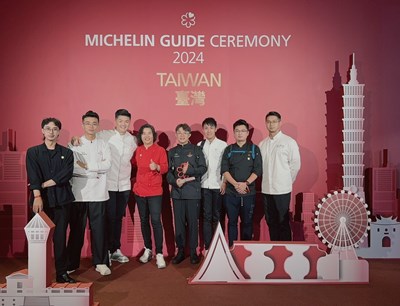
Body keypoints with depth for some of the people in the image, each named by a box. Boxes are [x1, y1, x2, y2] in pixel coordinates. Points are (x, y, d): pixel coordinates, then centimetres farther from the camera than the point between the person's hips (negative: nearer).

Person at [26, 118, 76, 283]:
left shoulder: (66, 153, 10)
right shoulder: (33, 152, 7)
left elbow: (67, 174, -5)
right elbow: (33, 176, -6)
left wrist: (44, 184, -11)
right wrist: (37, 196, -20)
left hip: (62, 199, 1)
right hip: (42, 200, -1)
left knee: (60, 237, 2)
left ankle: (62, 273, 11)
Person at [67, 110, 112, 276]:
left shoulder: (103, 144, 10)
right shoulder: (75, 144, 4)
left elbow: (107, 164, -5)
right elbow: (73, 167, -7)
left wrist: (86, 165, -11)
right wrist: (95, 172, -10)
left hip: (98, 194, 1)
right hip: (79, 193, -1)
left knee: (98, 228, 5)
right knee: (76, 229, 5)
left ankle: (100, 262, 15)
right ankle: (72, 263, 18)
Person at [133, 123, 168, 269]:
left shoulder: (160, 150, -3)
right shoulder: (138, 150, 7)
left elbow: (165, 167, -8)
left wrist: (157, 167, -27)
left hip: (155, 191, -4)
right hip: (140, 190, 4)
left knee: (156, 221, -9)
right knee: (144, 221, 11)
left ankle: (159, 254, -3)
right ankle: (148, 250, 25)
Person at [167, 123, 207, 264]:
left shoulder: (196, 150, 5)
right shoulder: (172, 152, 13)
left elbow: (203, 168, -1)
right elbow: (168, 171, 6)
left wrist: (189, 170, -16)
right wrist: (175, 181, -12)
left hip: (193, 191, -2)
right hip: (177, 191, 3)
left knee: (193, 221, 1)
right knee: (179, 221, 6)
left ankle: (193, 251, 12)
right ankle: (180, 250, 16)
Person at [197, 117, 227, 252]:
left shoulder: (223, 145, 1)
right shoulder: (199, 145, 8)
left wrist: (224, 182, -8)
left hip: (218, 185, -2)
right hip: (204, 185, 2)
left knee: (217, 216, 4)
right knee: (206, 216, 5)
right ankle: (207, 247, 11)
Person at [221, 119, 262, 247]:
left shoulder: (254, 149, 5)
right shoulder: (228, 149, 8)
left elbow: (258, 170, -2)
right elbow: (224, 170, 0)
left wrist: (246, 183, -15)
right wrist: (236, 184, -13)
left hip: (249, 192, -1)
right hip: (231, 192, 1)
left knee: (247, 222, 6)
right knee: (232, 222, 7)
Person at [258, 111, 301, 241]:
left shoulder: (289, 142, -4)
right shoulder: (262, 144, 9)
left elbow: (295, 165, -2)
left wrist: (287, 181, 2)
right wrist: (266, 180, 5)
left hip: (282, 190, -4)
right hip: (266, 189, 5)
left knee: (283, 222, 2)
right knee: (271, 221, 13)